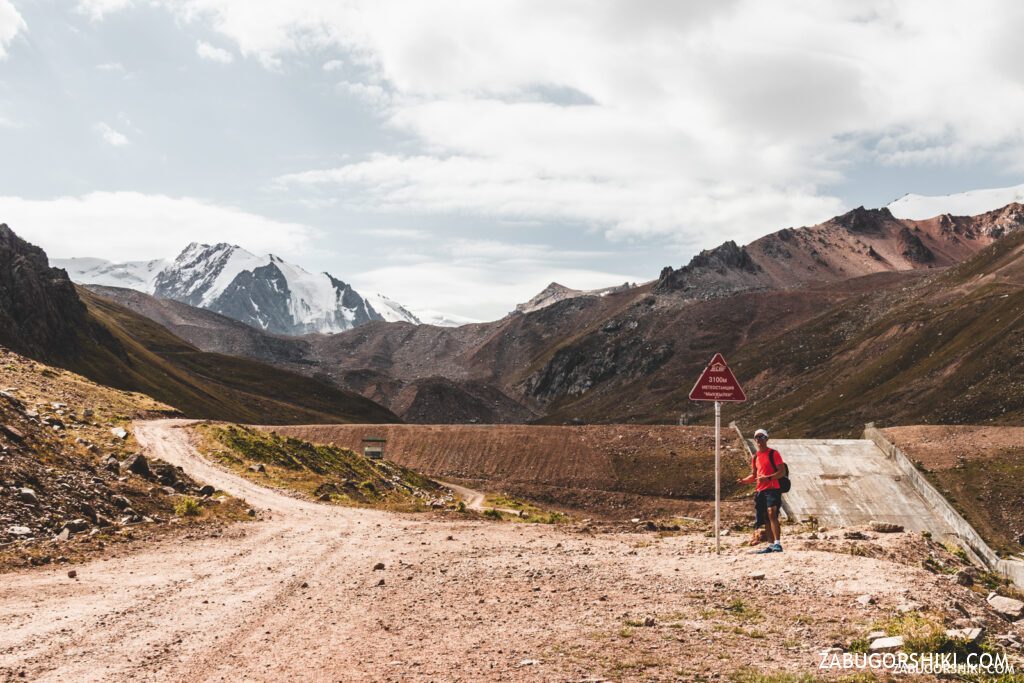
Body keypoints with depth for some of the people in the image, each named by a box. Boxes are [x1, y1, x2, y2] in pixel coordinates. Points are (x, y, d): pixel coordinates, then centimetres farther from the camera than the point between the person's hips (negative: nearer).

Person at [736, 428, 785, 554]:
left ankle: (778, 543, -24)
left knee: (772, 513, -21)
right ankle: (770, 545, 13)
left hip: (772, 489, -7)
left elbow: (782, 472, -9)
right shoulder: (755, 457, 17)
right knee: (765, 519, 8)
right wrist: (744, 480, 4)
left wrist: (768, 478, -23)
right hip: (760, 491, 7)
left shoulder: (773, 454, -4)